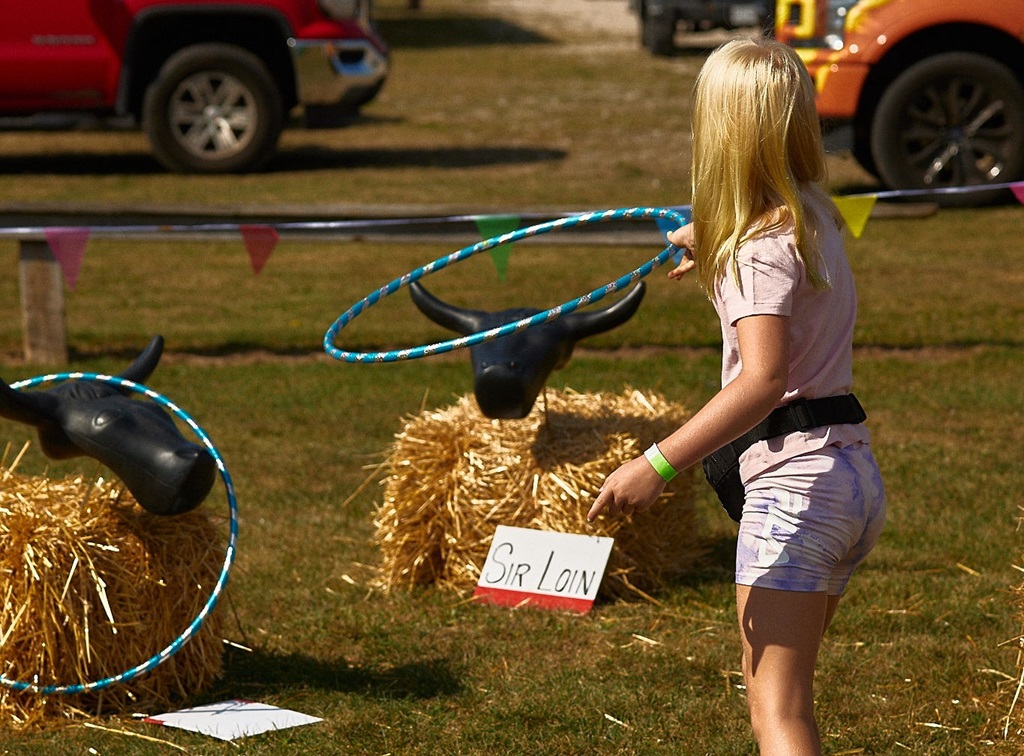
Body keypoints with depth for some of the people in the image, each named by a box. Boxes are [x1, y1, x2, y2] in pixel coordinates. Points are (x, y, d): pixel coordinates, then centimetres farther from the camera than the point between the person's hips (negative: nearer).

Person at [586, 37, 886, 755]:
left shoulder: (762, 245, -14)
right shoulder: (816, 217, 13)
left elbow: (764, 380, -29)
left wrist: (659, 464, -35)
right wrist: (718, 250, 57)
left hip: (796, 475, -10)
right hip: (856, 474, 10)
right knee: (774, 680, 23)